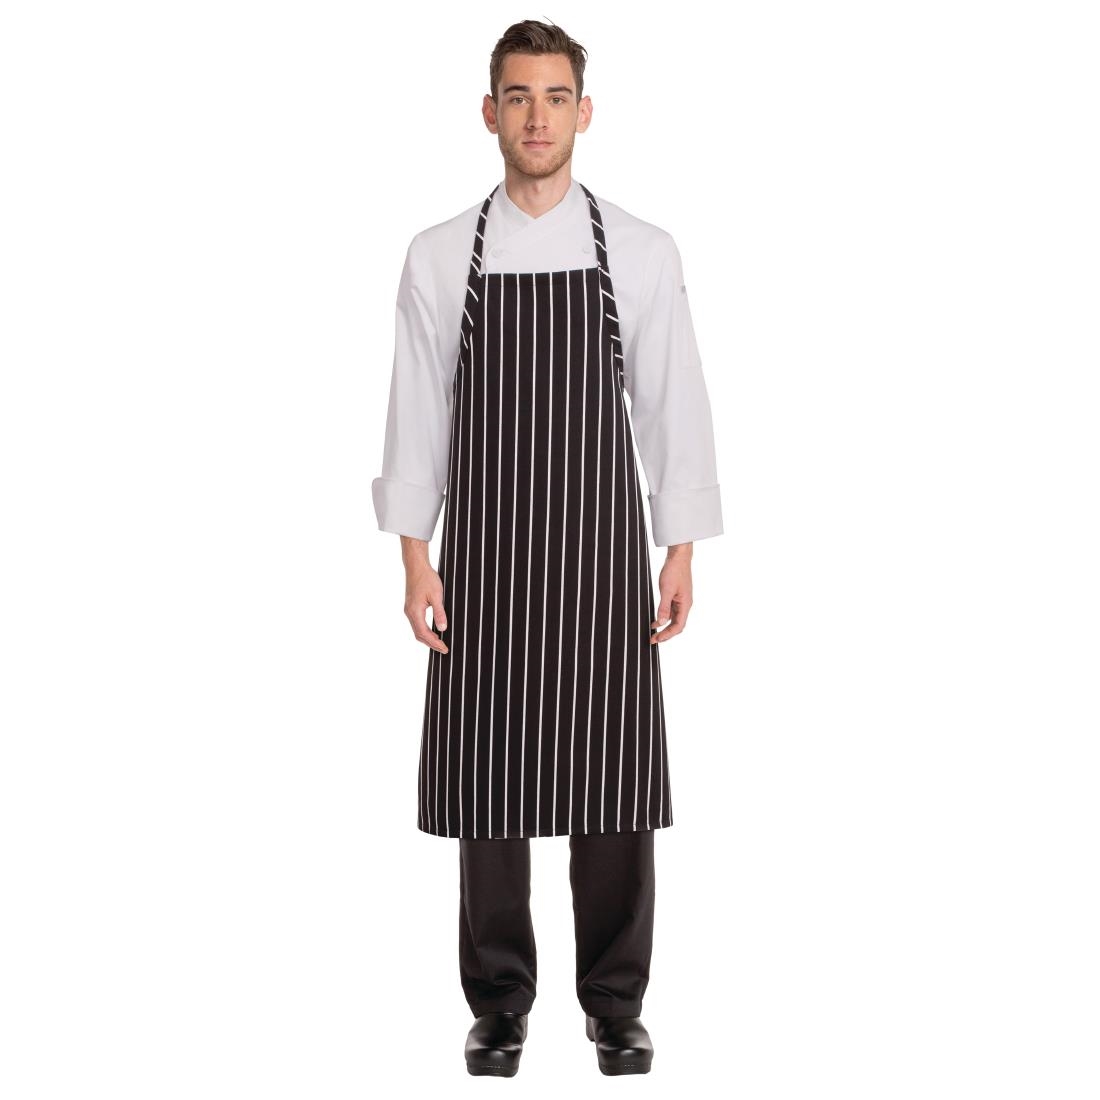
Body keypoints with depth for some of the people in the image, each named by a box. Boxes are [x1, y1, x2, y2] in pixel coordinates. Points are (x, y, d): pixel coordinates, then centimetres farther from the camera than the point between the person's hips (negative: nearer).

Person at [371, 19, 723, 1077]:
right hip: (483, 553, 1)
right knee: (486, 782, 6)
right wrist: (415, 557, -2)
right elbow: (417, 412, 3)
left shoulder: (642, 254, 1)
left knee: (613, 784, 4)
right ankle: (499, 1002, 21)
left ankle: (614, 1001, 21)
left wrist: (680, 554, -2)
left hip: (601, 550, 0)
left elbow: (673, 409, 2)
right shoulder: (439, 257, 2)